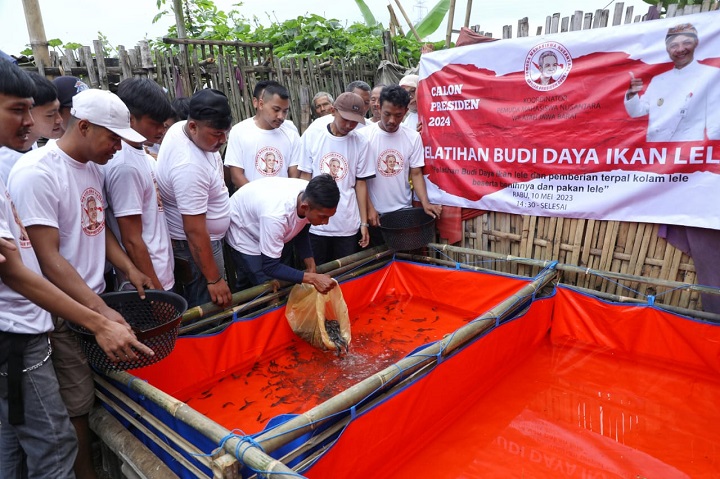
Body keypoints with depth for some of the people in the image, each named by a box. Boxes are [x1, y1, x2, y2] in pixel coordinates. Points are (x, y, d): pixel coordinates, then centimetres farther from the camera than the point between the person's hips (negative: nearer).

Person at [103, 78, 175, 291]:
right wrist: (156, 290, -16)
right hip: (149, 284, -8)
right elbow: (132, 241, -20)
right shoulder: (124, 166, -21)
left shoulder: (143, 155, 5)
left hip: (163, 275, 8)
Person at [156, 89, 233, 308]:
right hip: (194, 244, -9)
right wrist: (214, 279, -25)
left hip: (205, 236, 10)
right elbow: (195, 231, -31)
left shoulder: (181, 127, -6)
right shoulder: (189, 166, -34)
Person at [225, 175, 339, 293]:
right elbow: (270, 267, -33)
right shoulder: (276, 214, -43)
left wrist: (311, 266, -14)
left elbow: (301, 232, -4)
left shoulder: (311, 195, -24)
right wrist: (313, 278, -36)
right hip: (244, 234, -6)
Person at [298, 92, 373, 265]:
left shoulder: (360, 143, 0)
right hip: (315, 224, -1)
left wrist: (364, 222, 4)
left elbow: (360, 183, 4)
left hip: (348, 225, 1)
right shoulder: (312, 135, -3)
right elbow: (305, 178, 1)